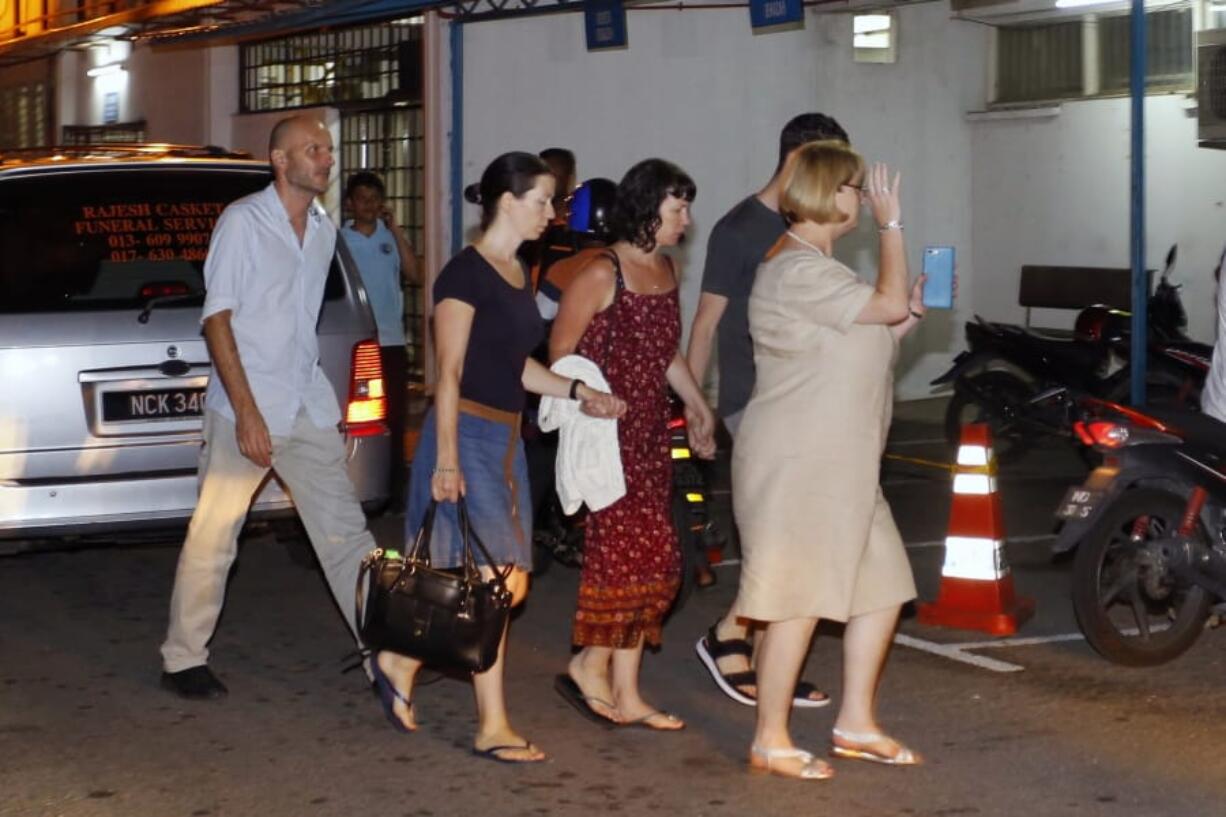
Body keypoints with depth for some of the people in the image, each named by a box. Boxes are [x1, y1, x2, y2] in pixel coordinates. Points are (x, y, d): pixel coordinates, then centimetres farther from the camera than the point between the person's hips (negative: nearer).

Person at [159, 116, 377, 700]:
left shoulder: (324, 229, 12)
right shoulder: (242, 220, -8)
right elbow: (217, 317, -12)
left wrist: (306, 389, 15)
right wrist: (246, 410, -17)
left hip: (308, 408, 6)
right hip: (244, 409, -6)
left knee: (346, 531, 6)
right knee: (213, 537, 0)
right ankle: (183, 660, 12)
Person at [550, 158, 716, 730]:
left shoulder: (664, 270, 12)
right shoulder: (603, 275, -14)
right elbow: (560, 350, -11)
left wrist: (696, 405, 23)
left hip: (649, 433, 8)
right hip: (607, 435, -8)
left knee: (649, 562, 8)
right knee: (637, 552, -10)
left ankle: (624, 693, 14)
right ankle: (591, 667, 9)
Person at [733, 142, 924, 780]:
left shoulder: (818, 268, 19)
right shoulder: (797, 271, -16)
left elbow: (859, 350, 22)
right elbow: (887, 302, -17)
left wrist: (911, 313, 9)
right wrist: (891, 223, -7)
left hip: (838, 464, 10)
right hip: (796, 464, -10)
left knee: (881, 587, 11)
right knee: (798, 600, -6)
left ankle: (855, 724, 21)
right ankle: (770, 741, 3)